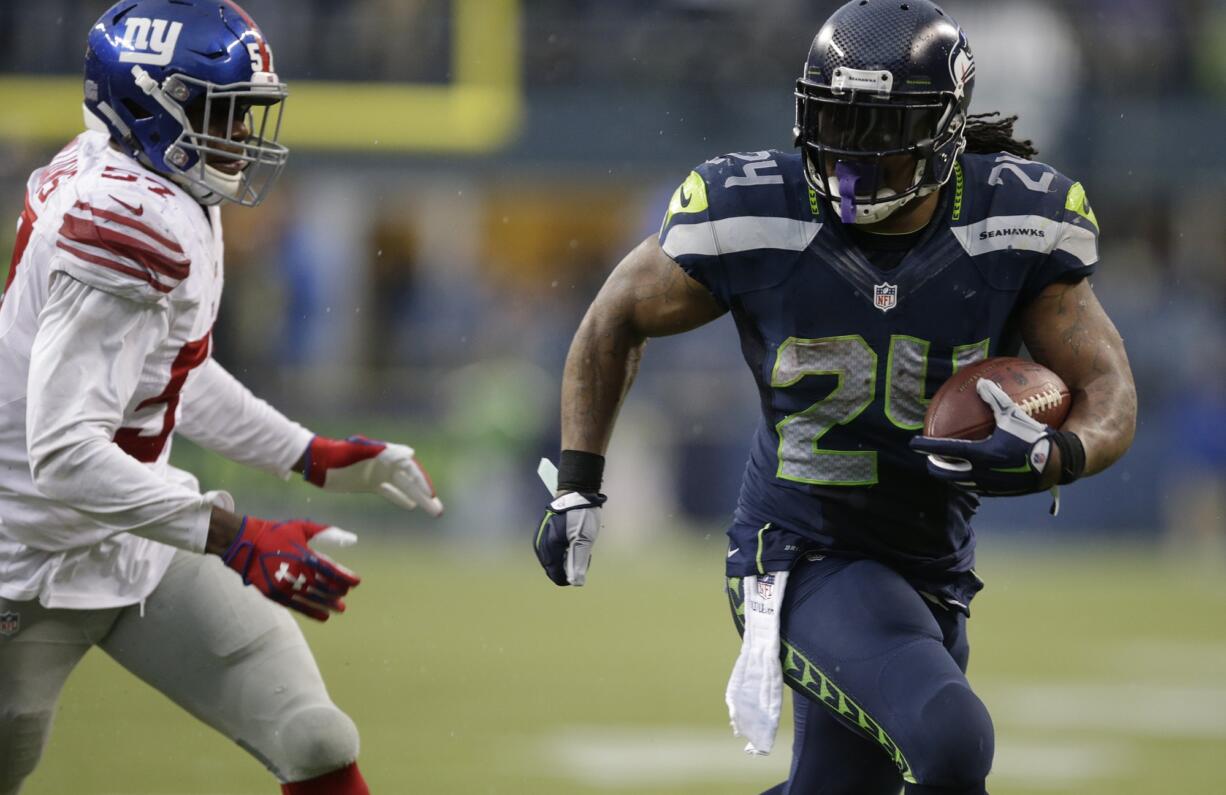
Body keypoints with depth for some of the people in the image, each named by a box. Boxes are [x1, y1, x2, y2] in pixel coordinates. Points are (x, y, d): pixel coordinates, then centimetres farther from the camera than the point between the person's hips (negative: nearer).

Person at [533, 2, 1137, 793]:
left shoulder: (1016, 222, -11)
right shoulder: (751, 216, -15)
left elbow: (1109, 395, -7)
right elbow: (617, 320, 3)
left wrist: (1053, 456, -30)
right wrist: (577, 486, 0)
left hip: (927, 574, 4)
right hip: (802, 557, -4)